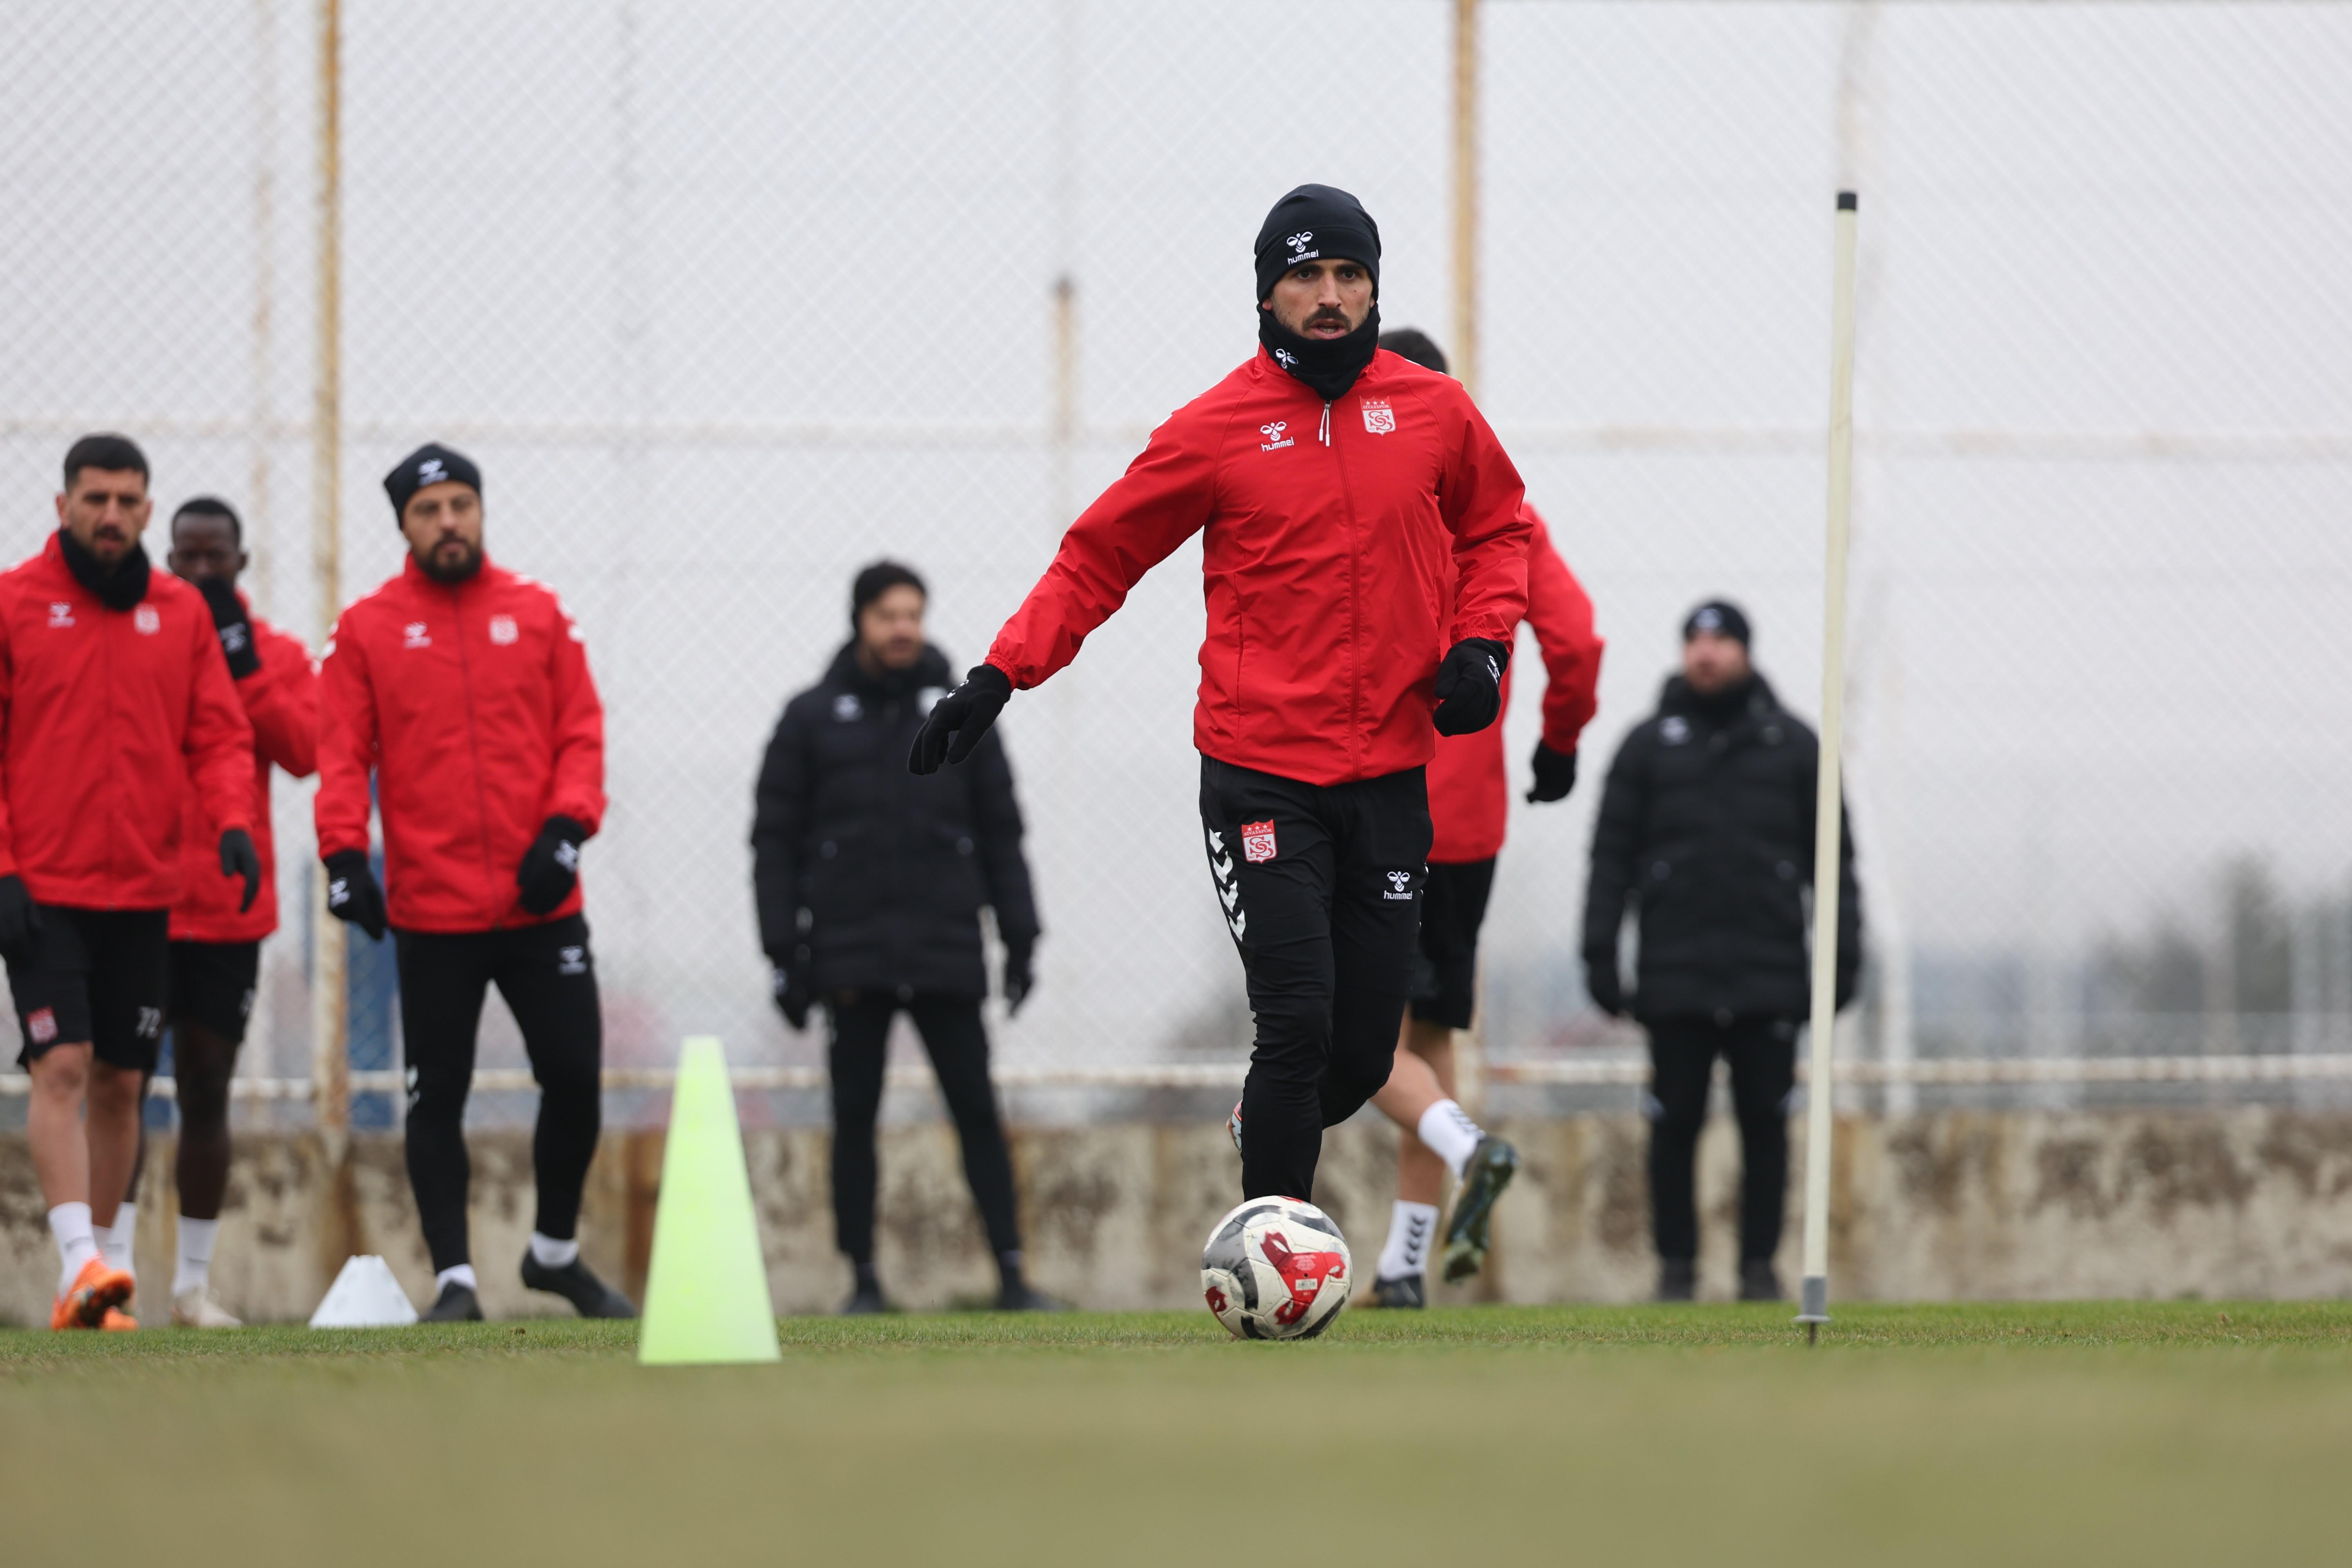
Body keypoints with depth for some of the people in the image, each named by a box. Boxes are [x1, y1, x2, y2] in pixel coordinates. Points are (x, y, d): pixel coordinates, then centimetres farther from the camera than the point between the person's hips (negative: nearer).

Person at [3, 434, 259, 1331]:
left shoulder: (181, 613, 9)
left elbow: (219, 735, 10)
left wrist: (231, 821, -10)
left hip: (143, 890, 4)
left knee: (121, 1084, 7)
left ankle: (92, 1279, 15)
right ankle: (79, 1265, -22)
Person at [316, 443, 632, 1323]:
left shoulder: (538, 614, 9)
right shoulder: (367, 630, 3)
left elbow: (581, 733, 6)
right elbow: (342, 755, -2)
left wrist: (565, 829, -10)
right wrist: (345, 854, -16)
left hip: (540, 903, 2)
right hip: (431, 912, -2)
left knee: (576, 1079, 3)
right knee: (437, 1100, 0)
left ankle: (557, 1252, 23)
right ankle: (454, 1282, 6)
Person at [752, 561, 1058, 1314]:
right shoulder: (812, 718, 6)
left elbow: (1001, 832, 12)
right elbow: (776, 841, 5)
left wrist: (1020, 935, 4)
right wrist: (784, 952, -3)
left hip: (946, 955, 1)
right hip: (851, 959, -1)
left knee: (977, 1110, -2)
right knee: (854, 1116, 1)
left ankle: (1011, 1274, -1)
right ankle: (864, 1278, 7)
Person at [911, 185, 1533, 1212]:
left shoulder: (1433, 411, 5)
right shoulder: (1215, 430, -3)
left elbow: (1496, 530, 21)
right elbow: (1099, 559, 3)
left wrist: (1481, 643, 2)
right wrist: (1000, 676, -8)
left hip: (1390, 776, 3)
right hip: (1262, 778, -3)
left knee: (1363, 1054, 5)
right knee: (1298, 1030, -13)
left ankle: (1263, 1143, 36)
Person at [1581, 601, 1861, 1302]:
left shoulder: (1793, 744, 9)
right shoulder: (1648, 744, 9)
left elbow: (1833, 858, 10)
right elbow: (1612, 856, 8)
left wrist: (1843, 954, 2)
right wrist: (1600, 954, -1)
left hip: (1770, 975, 0)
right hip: (1675, 975, 0)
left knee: (1765, 1123, 0)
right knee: (1675, 1124, 0)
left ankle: (1760, 1264, 7)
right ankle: (1676, 1264, 8)